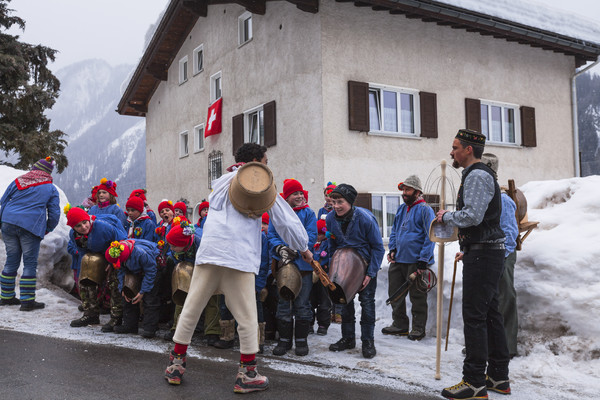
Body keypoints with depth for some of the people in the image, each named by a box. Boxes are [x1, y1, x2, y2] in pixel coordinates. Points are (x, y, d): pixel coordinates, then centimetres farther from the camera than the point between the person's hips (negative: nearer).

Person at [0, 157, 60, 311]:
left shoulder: (17, 181, 12)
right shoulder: (51, 188, 5)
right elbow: (55, 213, 4)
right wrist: (48, 229, 19)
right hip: (32, 227, -4)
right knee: (30, 263, 1)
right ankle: (27, 301, 2)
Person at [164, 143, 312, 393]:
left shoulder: (221, 182, 24)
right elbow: (285, 219, 8)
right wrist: (303, 248, 18)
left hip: (209, 250, 6)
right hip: (239, 256, -5)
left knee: (191, 309, 11)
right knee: (246, 317, 2)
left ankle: (175, 364, 18)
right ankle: (247, 374, 6)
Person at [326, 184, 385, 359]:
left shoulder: (365, 218, -23)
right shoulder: (331, 218, -10)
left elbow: (378, 247, -14)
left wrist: (370, 273, -18)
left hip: (366, 264, -4)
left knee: (367, 301, -3)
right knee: (345, 300, 7)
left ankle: (368, 341, 8)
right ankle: (348, 338, 20)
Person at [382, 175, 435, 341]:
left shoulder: (425, 209, -8)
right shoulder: (401, 208, 14)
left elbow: (430, 236, -13)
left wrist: (423, 260, -17)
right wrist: (393, 249, 8)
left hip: (415, 262, -7)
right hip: (398, 260, 8)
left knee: (417, 296, 3)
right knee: (395, 293, 12)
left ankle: (419, 328, 15)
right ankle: (400, 324, 26)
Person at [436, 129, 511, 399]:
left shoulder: (477, 175, -13)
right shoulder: (480, 174, 21)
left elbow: (472, 216, -25)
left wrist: (445, 216, -8)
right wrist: (467, 250, 26)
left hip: (483, 255, -11)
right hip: (484, 253, 11)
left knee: (474, 316, -8)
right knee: (490, 314, 14)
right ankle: (499, 377, 22)